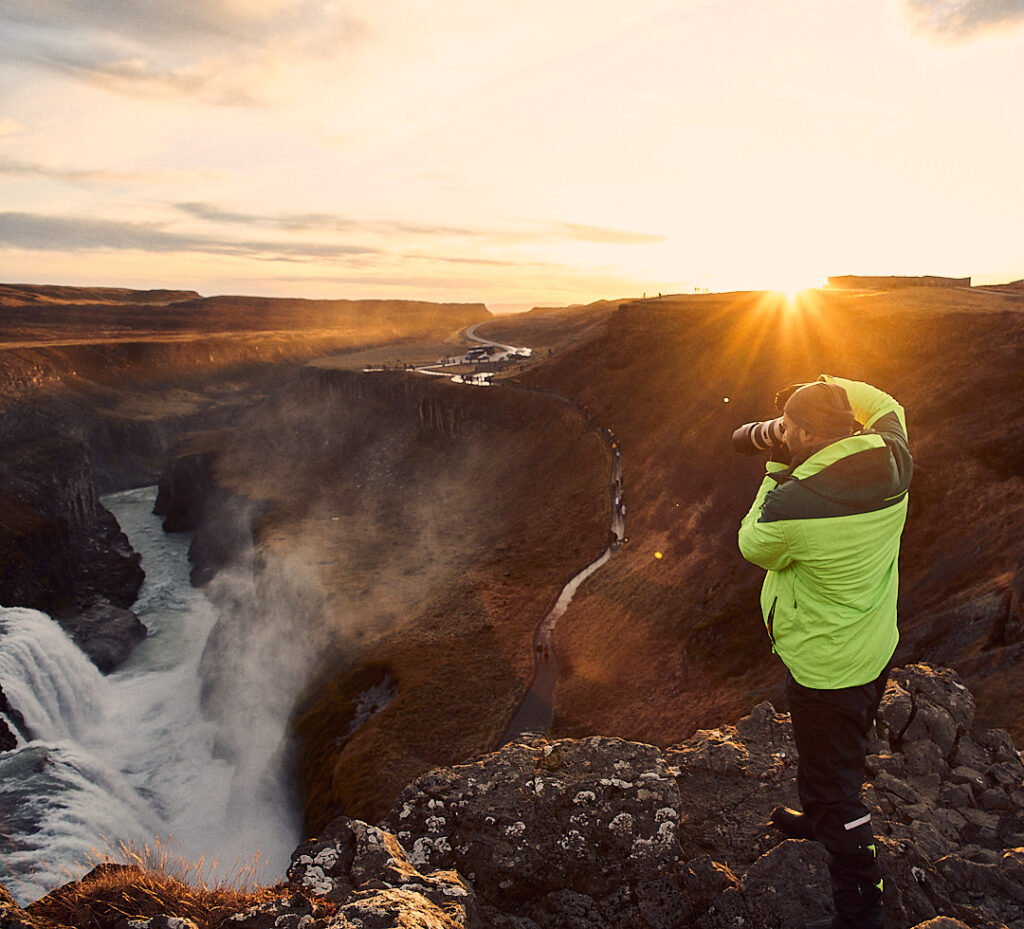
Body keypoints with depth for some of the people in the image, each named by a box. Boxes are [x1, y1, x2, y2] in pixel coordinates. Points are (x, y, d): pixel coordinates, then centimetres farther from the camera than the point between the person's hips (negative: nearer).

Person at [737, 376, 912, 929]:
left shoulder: (793, 503, -33)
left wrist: (777, 472, -6)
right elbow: (885, 406, 11)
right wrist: (825, 389, 5)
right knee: (834, 756, 31)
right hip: (878, 652, 8)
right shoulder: (892, 463, -13)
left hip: (826, 670, -8)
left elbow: (754, 546, -10)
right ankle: (812, 819, 57)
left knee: (836, 787, 12)